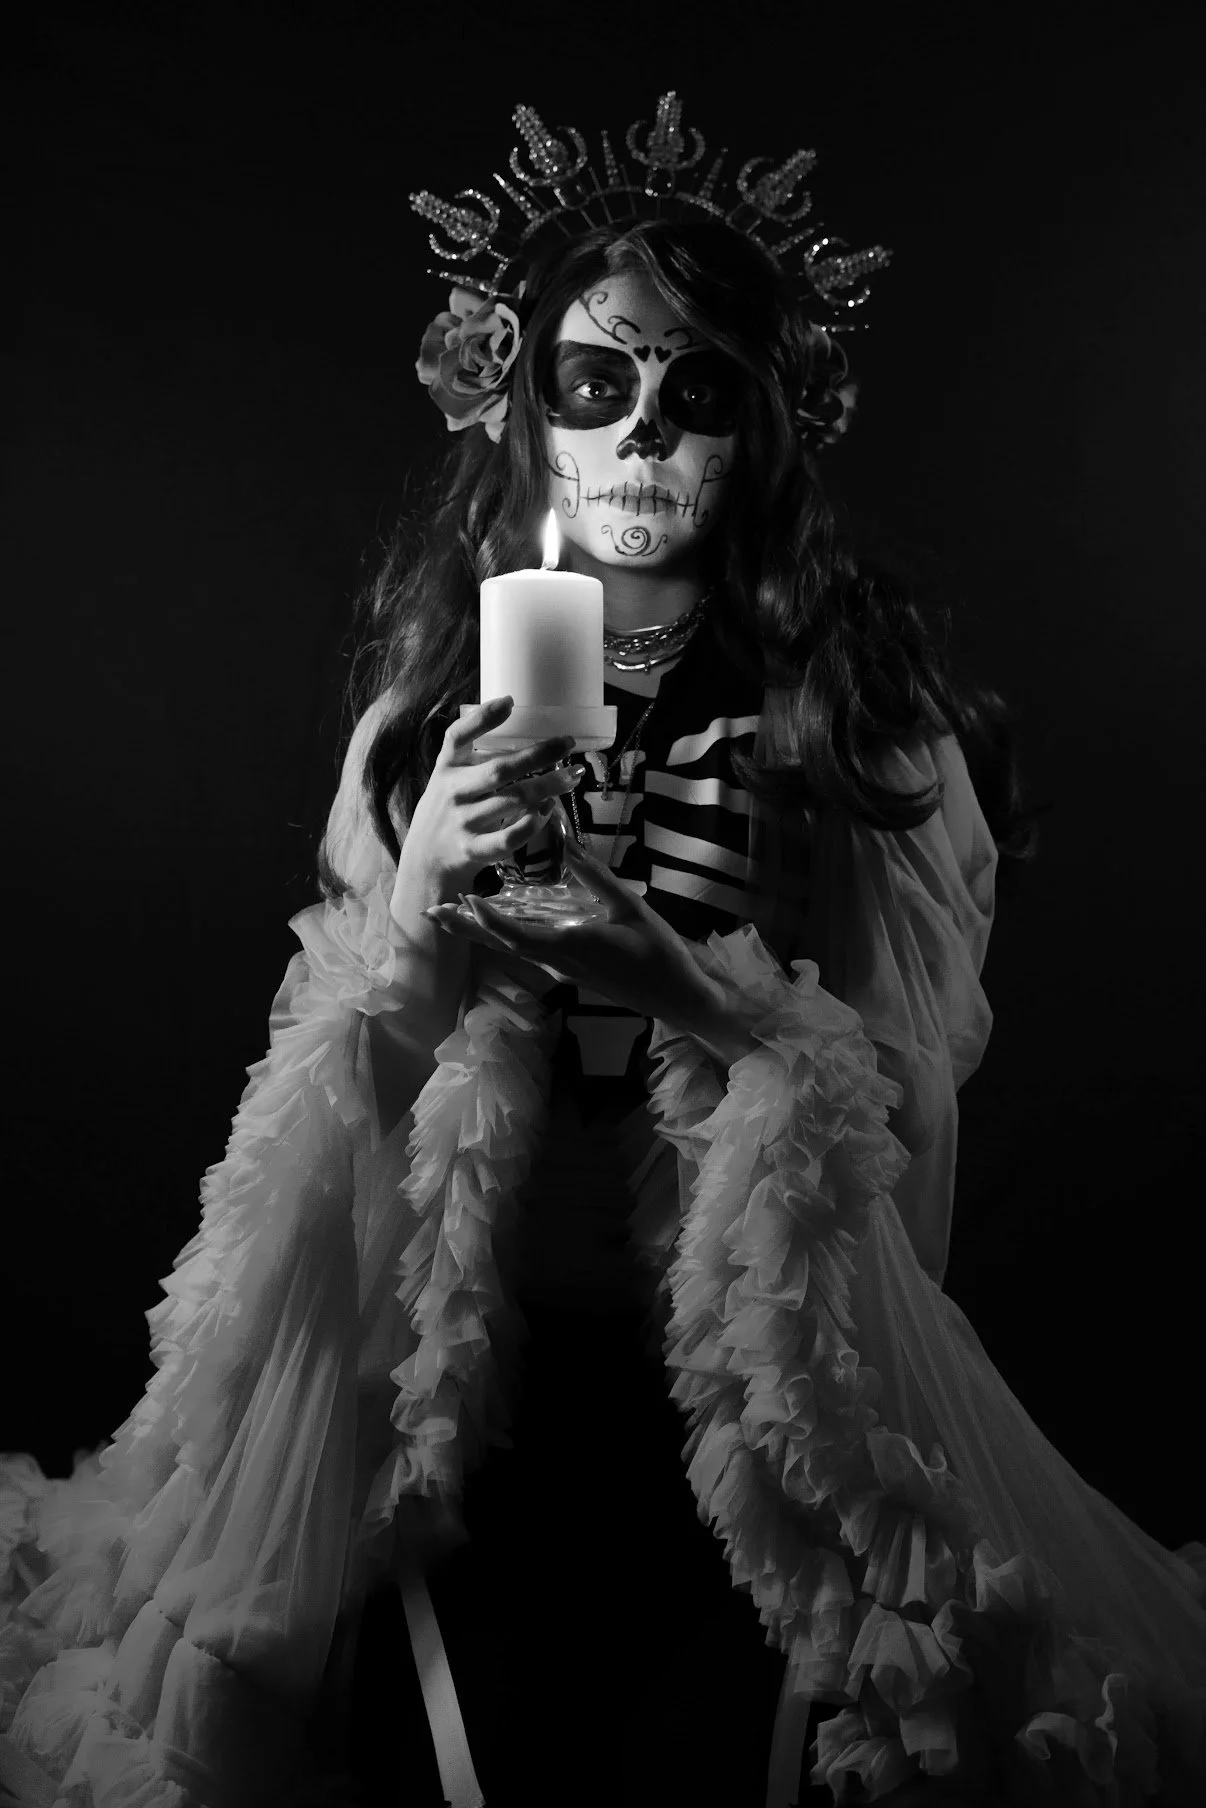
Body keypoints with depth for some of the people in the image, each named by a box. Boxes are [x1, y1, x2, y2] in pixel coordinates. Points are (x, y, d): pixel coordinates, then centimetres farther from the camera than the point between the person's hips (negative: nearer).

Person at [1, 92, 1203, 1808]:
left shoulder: (874, 715, -4)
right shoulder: (429, 703, 2)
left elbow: (920, 1092, -4)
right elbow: (334, 1092, 3)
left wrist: (724, 991, -24)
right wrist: (420, 890, -18)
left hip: (762, 1368, -1)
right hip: (474, 1364, 1)